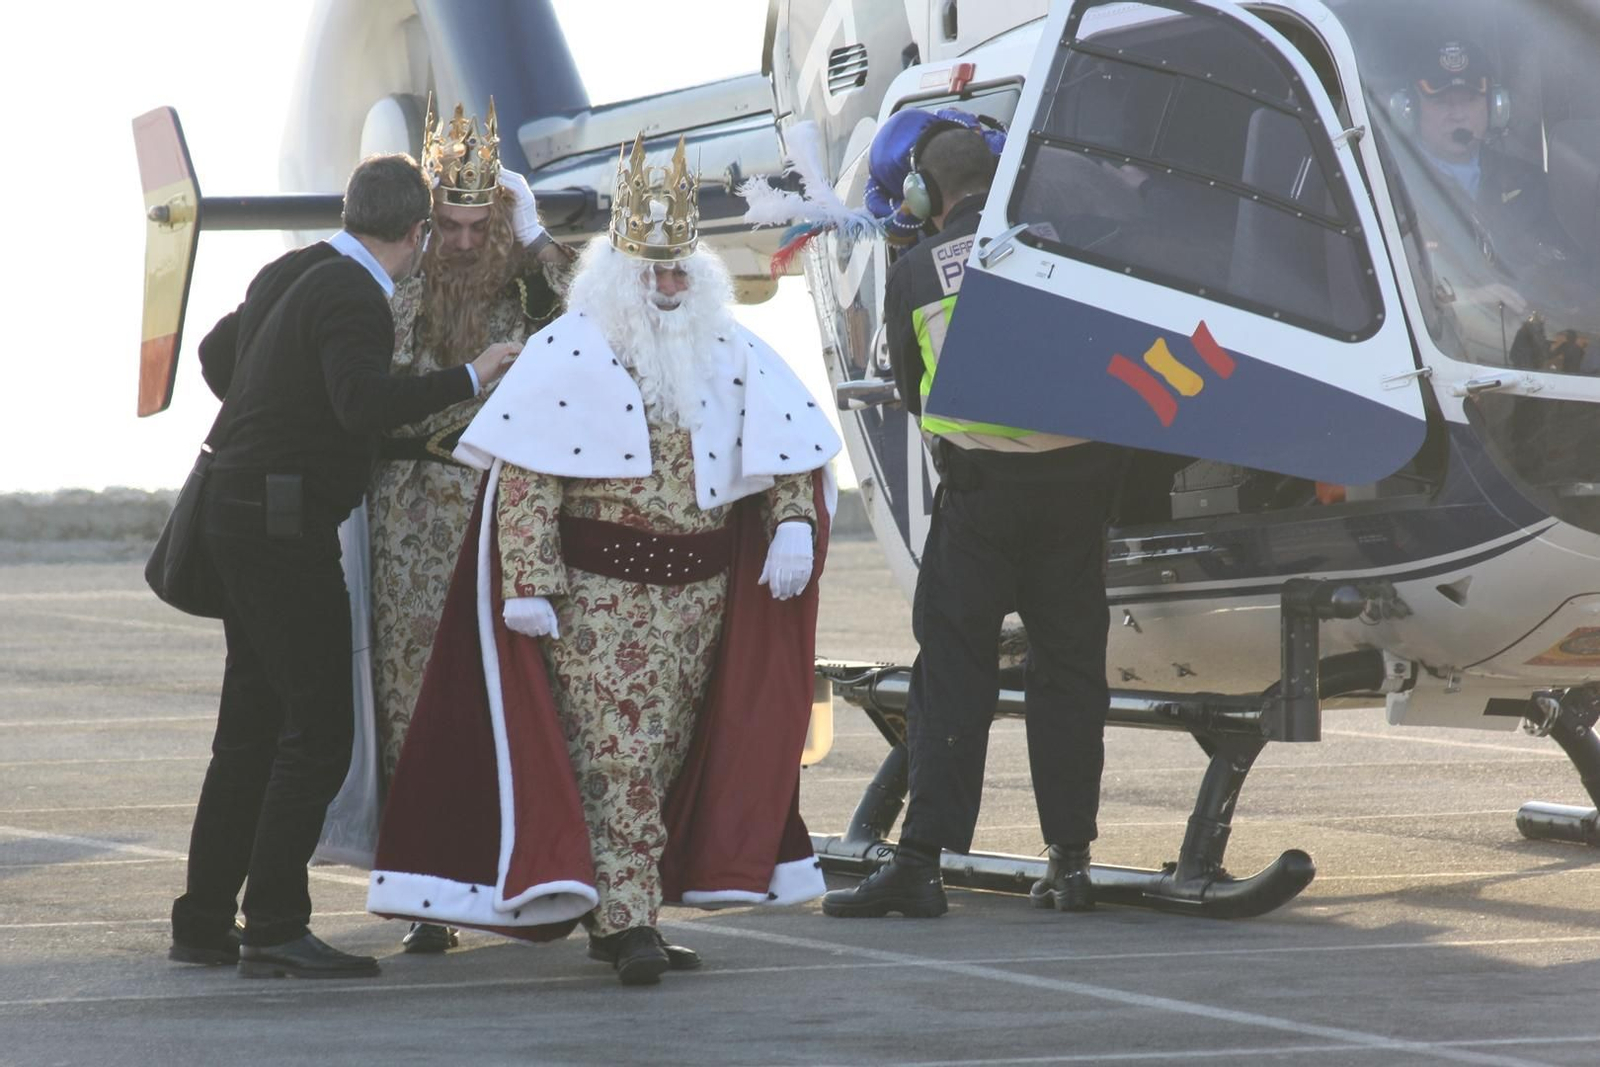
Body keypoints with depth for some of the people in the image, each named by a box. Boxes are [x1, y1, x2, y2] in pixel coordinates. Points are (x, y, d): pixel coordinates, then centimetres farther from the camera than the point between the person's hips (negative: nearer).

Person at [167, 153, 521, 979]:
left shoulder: (289, 274, 12)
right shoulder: (353, 297, -16)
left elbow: (215, 353, 28)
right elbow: (365, 401, -32)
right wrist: (469, 379, -24)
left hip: (237, 507, 10)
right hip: (283, 525, -10)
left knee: (251, 725, 14)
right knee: (318, 730, -8)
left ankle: (205, 921, 17)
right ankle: (273, 930, -9)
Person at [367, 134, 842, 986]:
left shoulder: (728, 353, 9)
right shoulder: (569, 354, -7)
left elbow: (788, 444, 12)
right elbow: (524, 478, -11)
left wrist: (793, 523, -5)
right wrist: (527, 583, -17)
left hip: (701, 588, 6)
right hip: (599, 591, -6)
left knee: (669, 753, 10)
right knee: (615, 751, -12)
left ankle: (625, 914, 19)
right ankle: (625, 919, -14)